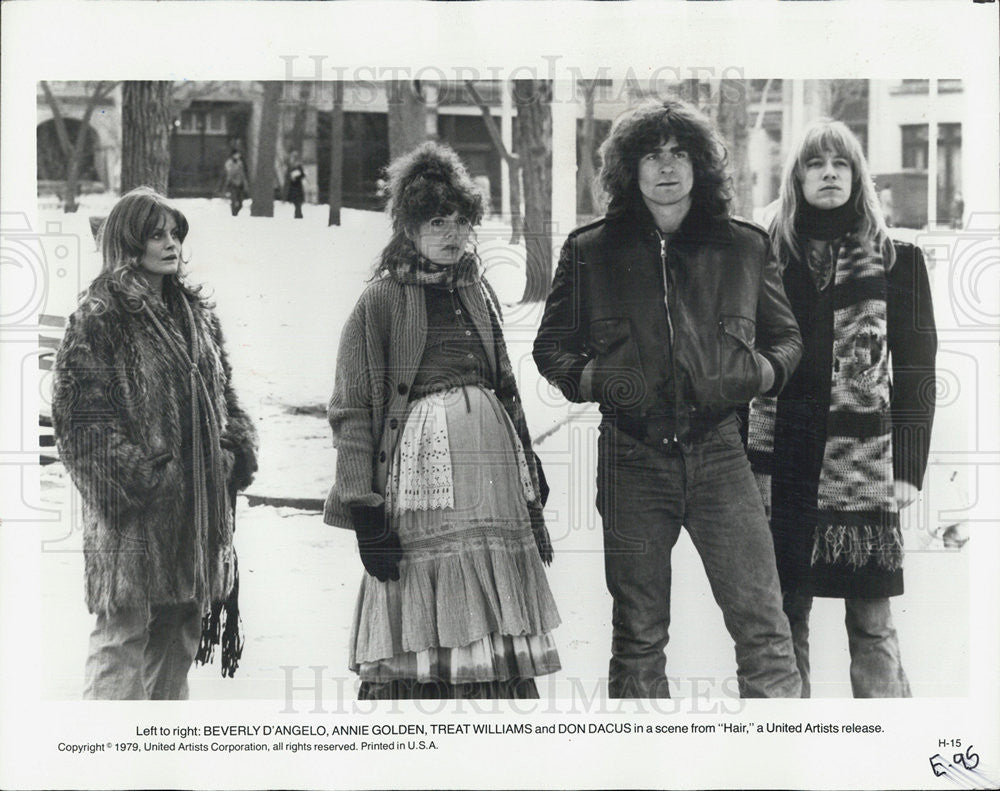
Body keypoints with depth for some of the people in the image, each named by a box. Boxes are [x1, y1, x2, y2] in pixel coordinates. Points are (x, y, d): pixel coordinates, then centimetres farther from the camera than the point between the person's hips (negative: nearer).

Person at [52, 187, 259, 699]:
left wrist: (236, 449, 4)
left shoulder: (194, 313, 14)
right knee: (124, 628, -6)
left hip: (196, 499, 7)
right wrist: (137, 474, -19)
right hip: (133, 510, -7)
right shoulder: (100, 316, -8)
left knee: (179, 628, 14)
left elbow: (221, 391, 21)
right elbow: (83, 411, -13)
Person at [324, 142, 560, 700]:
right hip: (420, 460, -6)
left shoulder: (478, 291, 17)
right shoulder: (383, 300, -1)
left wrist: (531, 478, 22)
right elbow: (352, 411, -4)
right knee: (415, 649, -7)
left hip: (494, 462, 6)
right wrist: (364, 507, -11)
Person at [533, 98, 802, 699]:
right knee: (639, 634, 7)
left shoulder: (744, 247, 9)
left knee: (763, 624, -7)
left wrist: (766, 369, -2)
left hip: (718, 451, 0)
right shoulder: (591, 252, 7)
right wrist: (588, 378, -5)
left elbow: (787, 334, 20)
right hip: (632, 458, 0)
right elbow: (552, 344, 15)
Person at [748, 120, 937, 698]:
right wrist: (742, 462, 3)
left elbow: (917, 372, 4)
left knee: (872, 624, -2)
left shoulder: (897, 262, 6)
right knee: (785, 617, 4)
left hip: (863, 463, -2)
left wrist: (909, 469, -4)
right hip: (783, 462, 2)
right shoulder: (772, 258, 10)